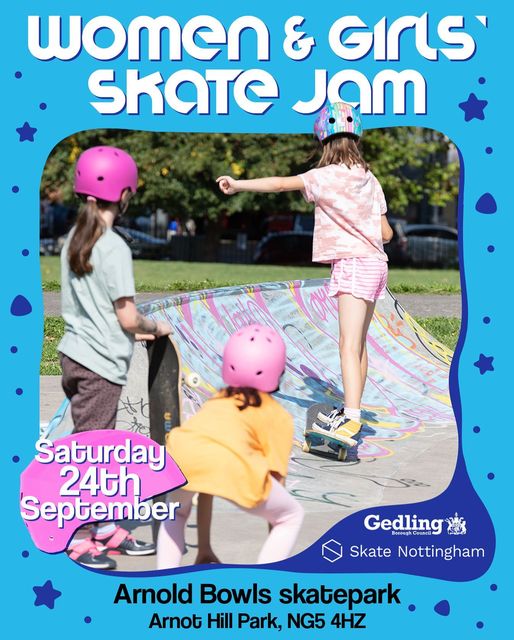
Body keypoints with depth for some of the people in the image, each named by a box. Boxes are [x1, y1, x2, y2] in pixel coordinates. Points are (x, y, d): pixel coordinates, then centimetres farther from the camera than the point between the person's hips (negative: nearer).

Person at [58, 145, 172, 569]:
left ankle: (106, 528, 27)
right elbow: (128, 317, -18)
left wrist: (133, 332, 12)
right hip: (100, 362, -8)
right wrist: (155, 328, 2)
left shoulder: (74, 240, 8)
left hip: (75, 354, 8)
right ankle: (78, 540, 8)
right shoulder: (115, 248, -17)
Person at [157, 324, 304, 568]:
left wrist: (204, 548, 51)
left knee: (176, 511, 38)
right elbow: (276, 481, 28)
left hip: (181, 455, 4)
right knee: (292, 516, 23)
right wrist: (273, 560, 39)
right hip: (232, 465, -4)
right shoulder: (277, 415, 29)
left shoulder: (215, 402, 39)